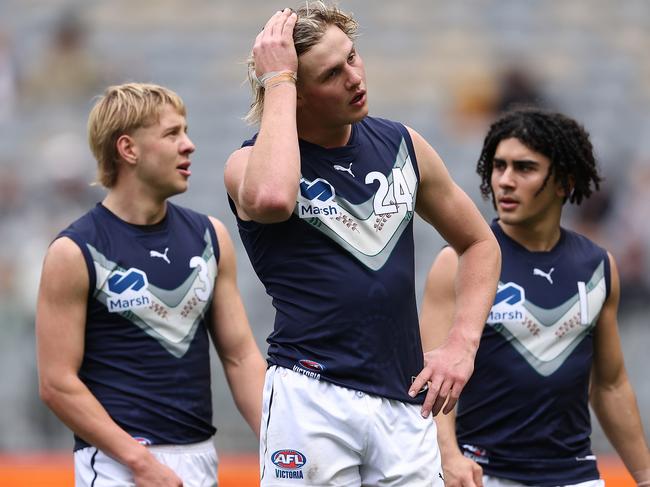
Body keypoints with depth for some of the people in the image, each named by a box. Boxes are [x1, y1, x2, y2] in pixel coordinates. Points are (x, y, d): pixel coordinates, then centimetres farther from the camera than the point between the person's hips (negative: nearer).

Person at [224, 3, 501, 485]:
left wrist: (463, 343, 7)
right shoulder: (252, 162, -4)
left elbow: (480, 244, 22)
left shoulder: (401, 146, 10)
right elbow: (271, 199, -32)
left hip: (405, 405, 4)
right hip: (310, 397, -4)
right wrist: (277, 82, -20)